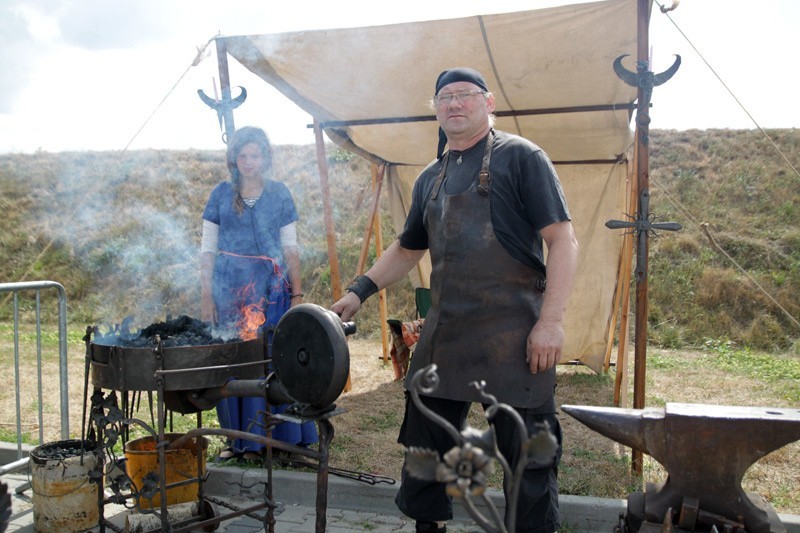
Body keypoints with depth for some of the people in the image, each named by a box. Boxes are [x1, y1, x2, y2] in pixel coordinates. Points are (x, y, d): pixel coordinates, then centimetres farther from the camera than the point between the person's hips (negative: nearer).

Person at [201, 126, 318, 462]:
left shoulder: (279, 194, 6)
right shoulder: (221, 194, 6)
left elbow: (290, 248, 7)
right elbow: (207, 249, 6)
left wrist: (297, 293, 0)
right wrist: (206, 296, -2)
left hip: (270, 286, 0)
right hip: (229, 286, 0)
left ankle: (260, 439, 11)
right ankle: (237, 438, 14)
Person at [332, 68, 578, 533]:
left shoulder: (519, 157, -2)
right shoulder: (431, 179, 16)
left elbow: (563, 240, -9)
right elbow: (407, 250, 27)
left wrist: (552, 320, -18)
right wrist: (360, 291, 16)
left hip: (512, 336, -6)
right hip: (444, 334, 6)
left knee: (528, 459, 2)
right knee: (425, 449, 14)